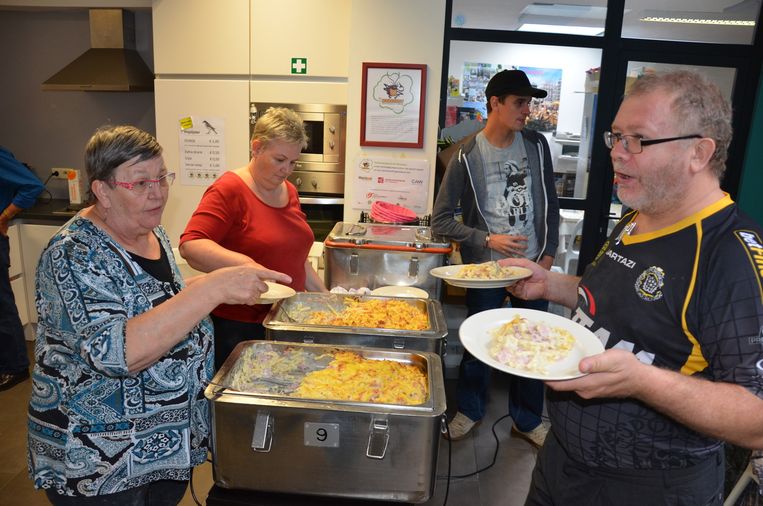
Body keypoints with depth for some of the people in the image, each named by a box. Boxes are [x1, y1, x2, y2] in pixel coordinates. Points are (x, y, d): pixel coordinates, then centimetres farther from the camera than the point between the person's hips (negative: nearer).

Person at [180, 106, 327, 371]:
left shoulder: (289, 192, 11)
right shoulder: (228, 190, -12)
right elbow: (190, 246, -23)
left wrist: (323, 294, 15)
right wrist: (242, 263, -36)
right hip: (236, 328, -6)